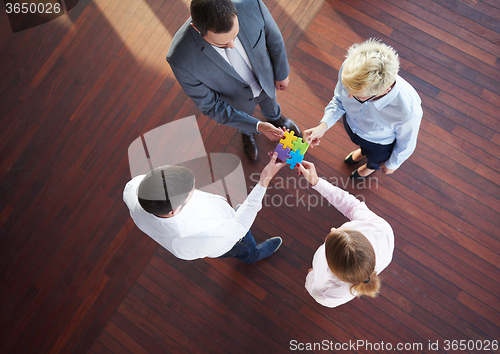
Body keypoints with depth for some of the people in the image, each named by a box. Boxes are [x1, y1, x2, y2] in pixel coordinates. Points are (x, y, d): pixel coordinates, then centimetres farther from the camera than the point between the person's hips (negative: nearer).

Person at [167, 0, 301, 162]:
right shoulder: (180, 59, -43)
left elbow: (274, 39, -15)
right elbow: (210, 105, -28)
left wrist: (282, 74, 0)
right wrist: (257, 126, -32)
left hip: (265, 79, 2)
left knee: (270, 102, 36)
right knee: (243, 122, 33)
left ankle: (275, 118, 74)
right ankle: (247, 133, 71)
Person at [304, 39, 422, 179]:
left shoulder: (408, 112, -47)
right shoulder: (349, 68, -39)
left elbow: (406, 144, -22)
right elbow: (339, 99, -16)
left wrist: (392, 164, -3)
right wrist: (323, 125, -30)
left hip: (379, 143, -2)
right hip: (351, 125, 3)